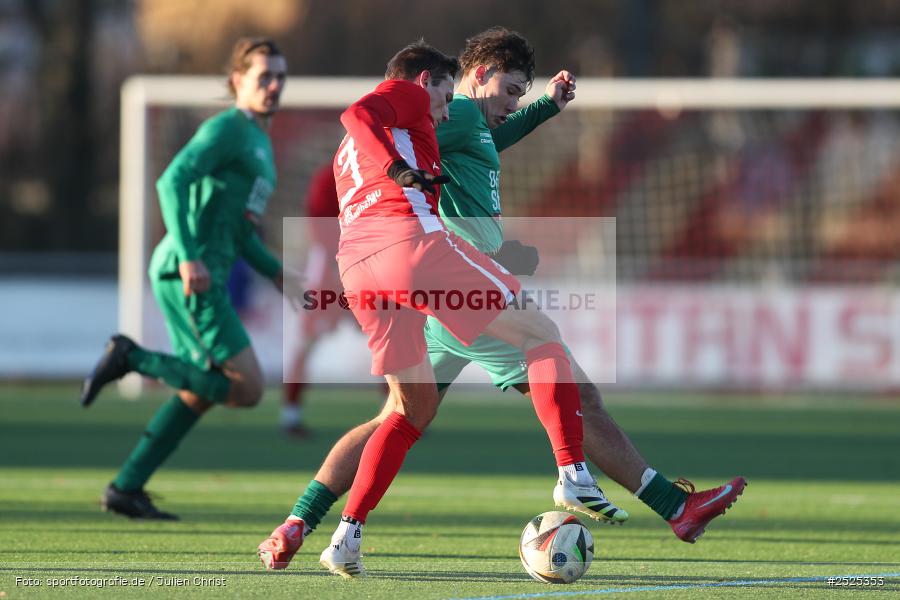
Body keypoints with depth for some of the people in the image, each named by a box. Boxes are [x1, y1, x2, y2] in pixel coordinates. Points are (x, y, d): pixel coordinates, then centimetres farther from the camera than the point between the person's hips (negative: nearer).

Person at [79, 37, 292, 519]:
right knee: (247, 388, -13)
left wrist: (274, 272, 20)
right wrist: (190, 257, -28)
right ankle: (132, 359, -7)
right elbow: (172, 182, -21)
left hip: (202, 279, 10)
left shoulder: (259, 141, 22)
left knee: (199, 394, 15)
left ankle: (126, 489, 18)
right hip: (189, 278, -10)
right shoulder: (226, 128, -9)